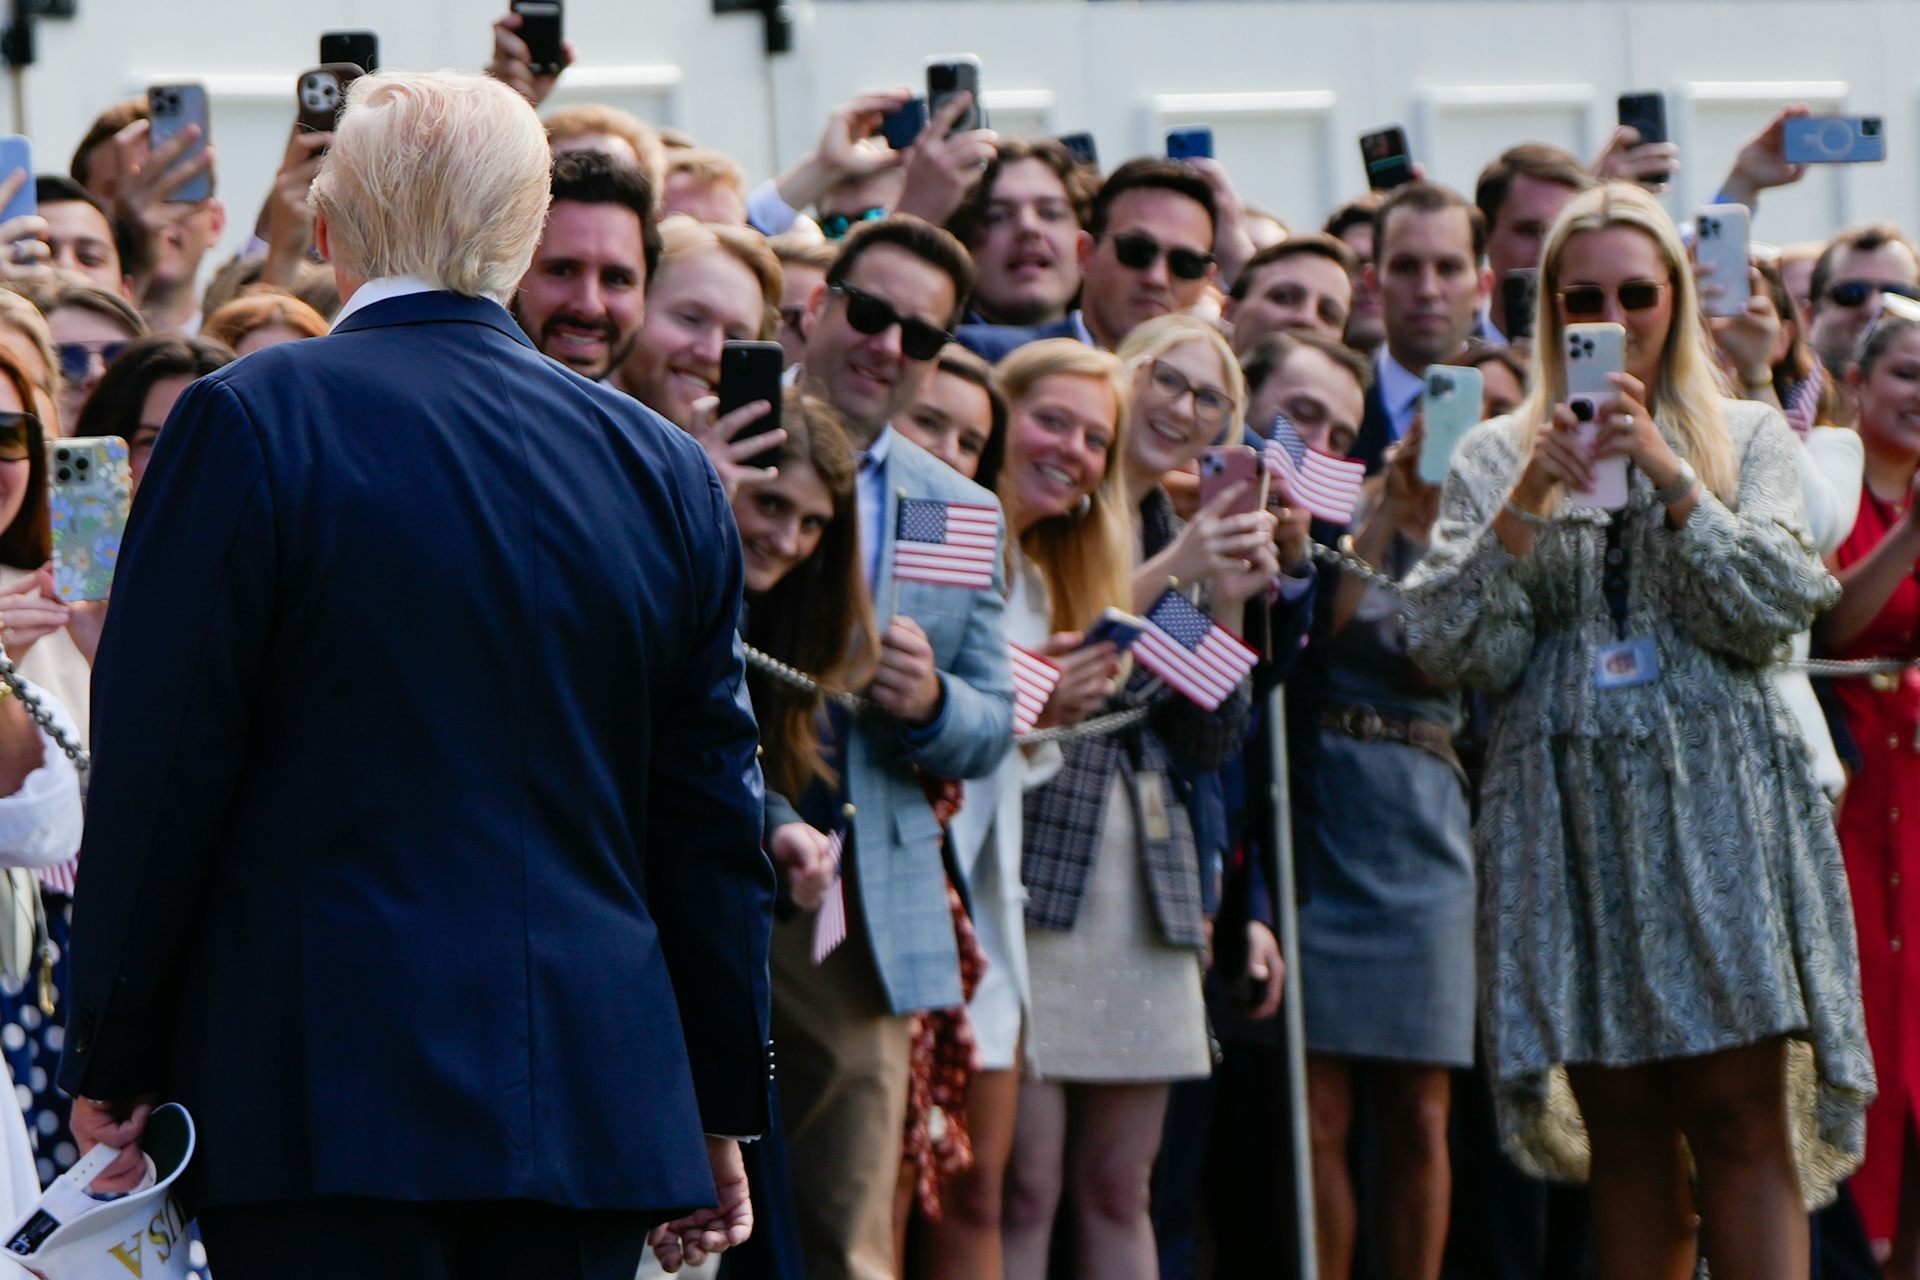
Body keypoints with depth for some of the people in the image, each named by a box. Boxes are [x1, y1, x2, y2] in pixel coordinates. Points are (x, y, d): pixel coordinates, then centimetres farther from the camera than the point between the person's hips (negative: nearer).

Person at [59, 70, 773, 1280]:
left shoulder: (250, 421, -5)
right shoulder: (666, 468, 8)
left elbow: (159, 775, -6)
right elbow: (715, 824, 12)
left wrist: (111, 1065, 3)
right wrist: (719, 1109, 19)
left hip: (329, 1089, -4)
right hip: (599, 1108, 4)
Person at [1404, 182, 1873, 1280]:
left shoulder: (1747, 438, 10)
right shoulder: (1498, 456, 12)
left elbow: (1776, 607, -4)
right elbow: (1453, 651, 2)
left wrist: (1671, 477, -11)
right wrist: (1524, 508, -10)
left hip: (1718, 802, -1)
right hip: (1568, 806, 1)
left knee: (1742, 1118, -9)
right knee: (1623, 1130, 3)